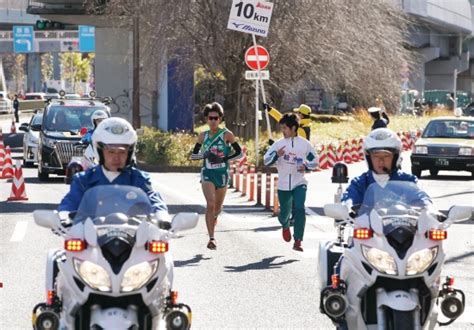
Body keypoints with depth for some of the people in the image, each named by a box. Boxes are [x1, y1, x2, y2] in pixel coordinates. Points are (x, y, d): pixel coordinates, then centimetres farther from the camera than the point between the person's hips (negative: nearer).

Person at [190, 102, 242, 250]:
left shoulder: (227, 135, -3)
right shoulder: (203, 136, 4)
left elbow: (239, 152, -1)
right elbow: (193, 155, 7)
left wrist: (224, 159, -15)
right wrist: (205, 155, -14)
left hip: (222, 174, 0)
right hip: (207, 174, 0)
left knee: (218, 207, 12)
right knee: (210, 204, -17)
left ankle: (213, 218, 49)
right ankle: (211, 238, -19)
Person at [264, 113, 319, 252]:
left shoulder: (305, 144, -1)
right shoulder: (279, 144, 0)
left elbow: (315, 161, 9)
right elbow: (266, 161, -1)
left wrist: (306, 166, -11)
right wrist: (277, 155, -20)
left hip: (299, 183, -2)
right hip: (283, 184, 2)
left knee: (299, 209, -19)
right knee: (284, 211, 11)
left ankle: (298, 241, -17)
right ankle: (285, 225, 48)